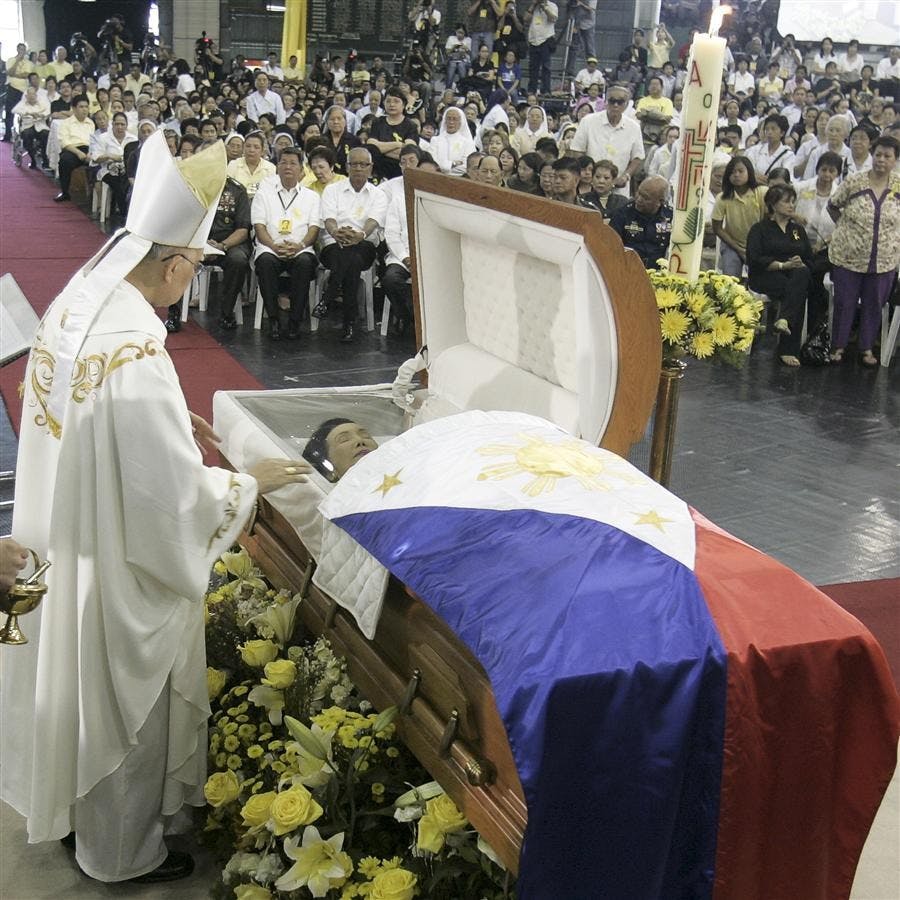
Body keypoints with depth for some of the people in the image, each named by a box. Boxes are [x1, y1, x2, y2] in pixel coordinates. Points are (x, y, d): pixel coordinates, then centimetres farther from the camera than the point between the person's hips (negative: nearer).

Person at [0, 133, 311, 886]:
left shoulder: (73, 307, -5)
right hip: (117, 562, -9)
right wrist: (254, 481, -12)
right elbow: (177, 497, -27)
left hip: (70, 538, 9)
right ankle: (122, 851, 35)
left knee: (85, 686, 27)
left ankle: (79, 808, 49)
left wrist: (175, 427, 12)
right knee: (123, 704, 13)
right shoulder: (137, 357, -32)